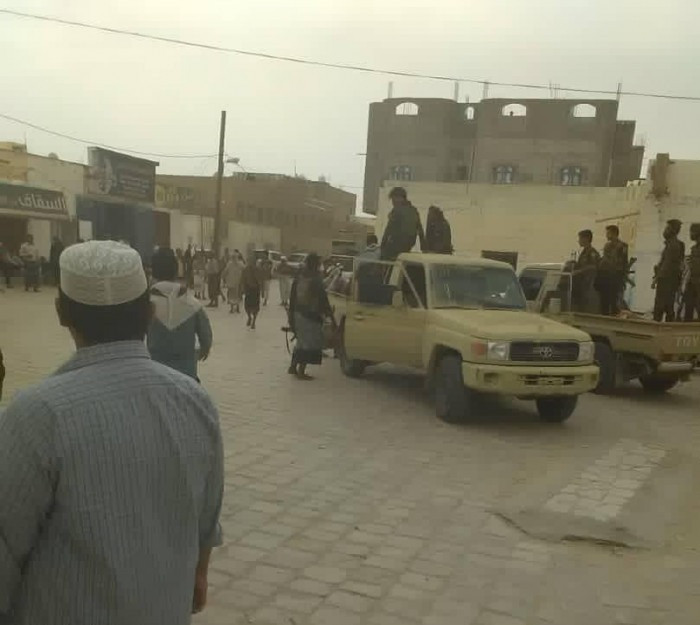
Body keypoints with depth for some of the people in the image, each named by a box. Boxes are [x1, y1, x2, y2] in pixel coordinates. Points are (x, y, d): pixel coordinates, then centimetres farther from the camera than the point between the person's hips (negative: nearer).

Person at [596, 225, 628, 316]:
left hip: (615, 278, -7)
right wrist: (599, 276, 14)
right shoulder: (607, 245, 16)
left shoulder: (622, 246, -4)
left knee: (614, 301, -5)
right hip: (604, 278, 7)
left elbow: (624, 263, -8)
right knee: (604, 301, 8)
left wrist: (622, 277, -14)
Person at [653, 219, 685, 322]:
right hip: (671, 280, 10)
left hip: (666, 280, -10)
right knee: (669, 307, 9)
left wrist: (656, 278, -16)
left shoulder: (672, 245, -13)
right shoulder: (676, 244, 18)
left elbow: (667, 264, -19)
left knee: (659, 307, -11)